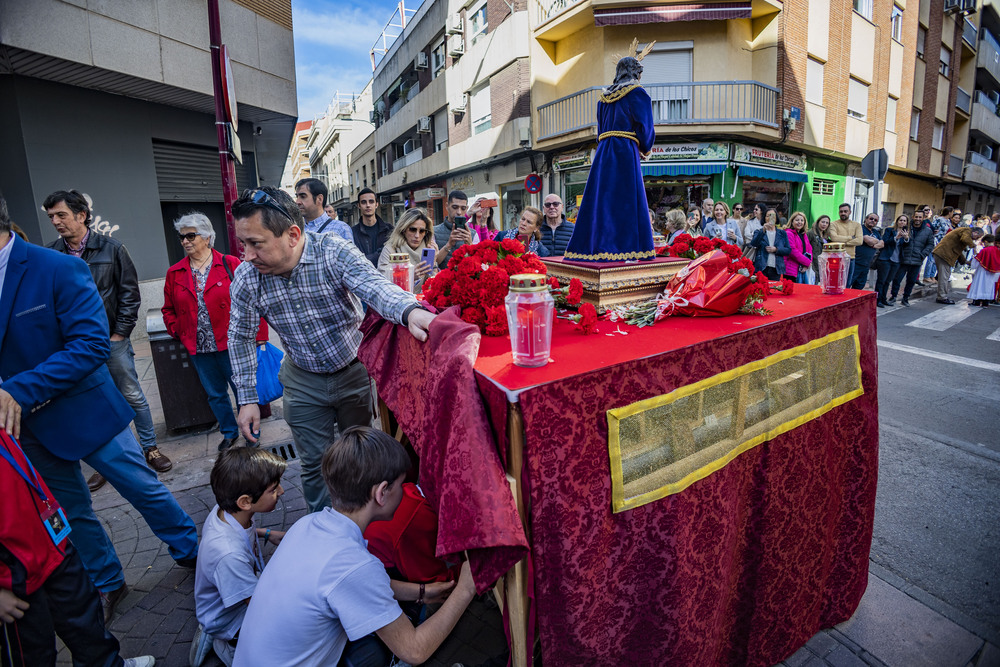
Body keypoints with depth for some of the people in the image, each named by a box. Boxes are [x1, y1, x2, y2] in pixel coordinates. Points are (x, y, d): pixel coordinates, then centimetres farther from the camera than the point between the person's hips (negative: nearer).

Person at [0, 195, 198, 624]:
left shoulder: (58, 269, -15)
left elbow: (91, 344, -22)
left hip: (83, 409, -5)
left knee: (143, 488, 8)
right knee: (71, 512, 18)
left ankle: (191, 551, 30)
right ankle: (106, 584, 38)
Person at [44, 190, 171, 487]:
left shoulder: (110, 248, -3)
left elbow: (130, 291, -2)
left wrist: (120, 332, -5)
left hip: (112, 340, -2)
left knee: (133, 397, 7)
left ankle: (150, 448, 23)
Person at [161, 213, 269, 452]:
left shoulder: (230, 264, -5)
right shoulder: (174, 273, 7)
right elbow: (168, 310, 16)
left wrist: (258, 336, -10)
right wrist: (179, 333, 2)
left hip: (230, 344, -4)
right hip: (198, 349, 4)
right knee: (215, 394, 16)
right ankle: (229, 433, 34)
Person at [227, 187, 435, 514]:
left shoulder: (334, 252, -24)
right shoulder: (245, 278, -13)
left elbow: (375, 286, -42)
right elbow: (240, 338, -1)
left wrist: (410, 311, -64)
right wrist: (247, 400, -3)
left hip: (355, 372, -1)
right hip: (304, 383, 2)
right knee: (314, 464, 12)